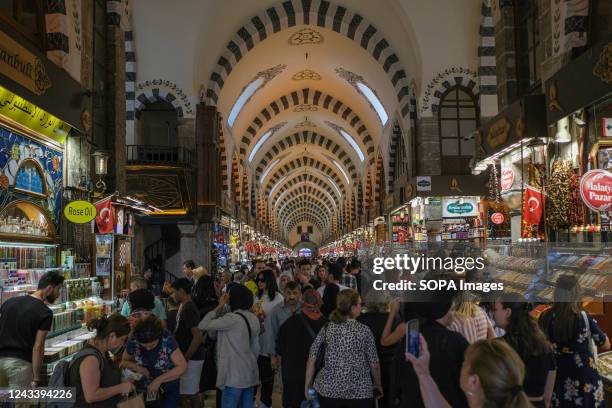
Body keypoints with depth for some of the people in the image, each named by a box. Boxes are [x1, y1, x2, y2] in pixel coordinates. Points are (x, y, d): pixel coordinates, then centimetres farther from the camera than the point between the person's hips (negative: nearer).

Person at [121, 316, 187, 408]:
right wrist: (136, 367, -19)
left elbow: (182, 366, -22)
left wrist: (158, 380, -29)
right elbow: (124, 361, 2)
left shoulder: (167, 339, -24)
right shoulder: (133, 341, -17)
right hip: (143, 391, 2)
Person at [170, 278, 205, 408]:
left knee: (185, 394, -4)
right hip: (193, 357, 10)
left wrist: (185, 358, -22)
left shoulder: (188, 309, -20)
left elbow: (198, 336, -26)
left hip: (191, 358, -10)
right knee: (193, 392, 16)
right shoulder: (187, 307, 10)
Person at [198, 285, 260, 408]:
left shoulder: (232, 318, -17)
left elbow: (203, 325, -14)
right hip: (250, 373, 8)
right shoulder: (254, 318, 7)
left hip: (235, 375, -8)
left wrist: (219, 307, -7)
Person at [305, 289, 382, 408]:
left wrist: (307, 386, 9)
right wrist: (378, 385, 13)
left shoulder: (327, 328, -2)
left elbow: (311, 360, -1)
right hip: (359, 393, -2)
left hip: (328, 390, 2)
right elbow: (374, 365, -3)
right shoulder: (364, 331, -8)